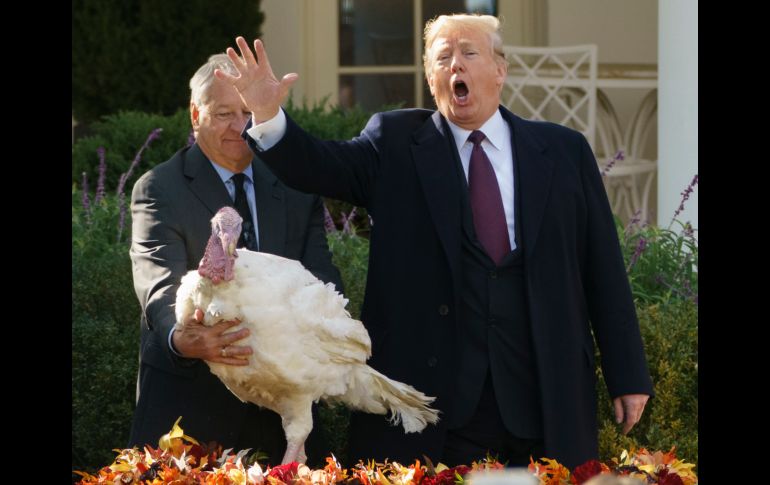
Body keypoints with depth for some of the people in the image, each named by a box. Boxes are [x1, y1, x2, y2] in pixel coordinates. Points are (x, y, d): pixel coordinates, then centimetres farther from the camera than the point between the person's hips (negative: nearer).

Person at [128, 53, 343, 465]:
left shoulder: (296, 188, 10)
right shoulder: (159, 190, -4)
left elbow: (322, 277, 1)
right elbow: (160, 284, -19)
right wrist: (181, 339, -41)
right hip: (190, 396, -3)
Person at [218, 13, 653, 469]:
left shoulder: (565, 151, 8)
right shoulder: (396, 144, 7)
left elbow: (604, 269, 7)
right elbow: (321, 165, -8)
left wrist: (629, 375, 5)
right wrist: (268, 116, -27)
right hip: (435, 405, -1)